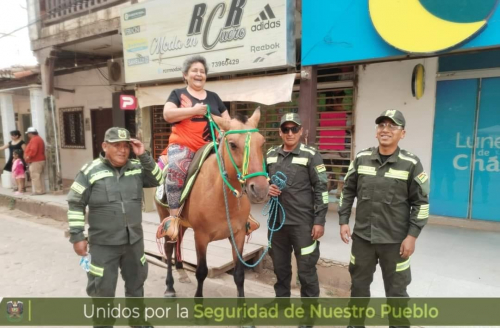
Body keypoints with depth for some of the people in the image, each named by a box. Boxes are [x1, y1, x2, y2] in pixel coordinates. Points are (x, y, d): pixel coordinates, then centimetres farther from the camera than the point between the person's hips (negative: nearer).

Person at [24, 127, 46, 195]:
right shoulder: (39, 139, 18)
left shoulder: (34, 139, -15)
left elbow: (33, 150, -27)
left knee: (35, 177, -6)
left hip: (35, 161, -11)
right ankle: (42, 190, 15)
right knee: (40, 176, 12)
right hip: (41, 160, 11)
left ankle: (38, 191, -4)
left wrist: (29, 157, -15)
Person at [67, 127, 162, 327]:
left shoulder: (137, 168, 0)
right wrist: (77, 236, -10)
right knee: (102, 289, 10)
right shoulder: (90, 171, -11)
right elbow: (75, 204, -8)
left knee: (136, 283, 22)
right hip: (103, 244, -4)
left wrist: (143, 156, -15)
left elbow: (157, 180, -6)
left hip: (134, 241, 4)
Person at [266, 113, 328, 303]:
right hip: (276, 221, 5)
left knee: (306, 270, 6)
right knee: (280, 267, 19)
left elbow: (321, 190, -9)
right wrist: (267, 189, -5)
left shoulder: (311, 155, -7)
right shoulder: (270, 155, 7)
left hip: (303, 223, -5)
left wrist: (319, 221, -13)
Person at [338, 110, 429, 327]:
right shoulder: (361, 159, -1)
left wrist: (412, 236, -9)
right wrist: (343, 221, 3)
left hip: (395, 240, -2)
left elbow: (421, 202, -4)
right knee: (359, 284, 18)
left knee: (396, 290, 12)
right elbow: (348, 191, 7)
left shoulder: (411, 164, -8)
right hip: (362, 237, 3)